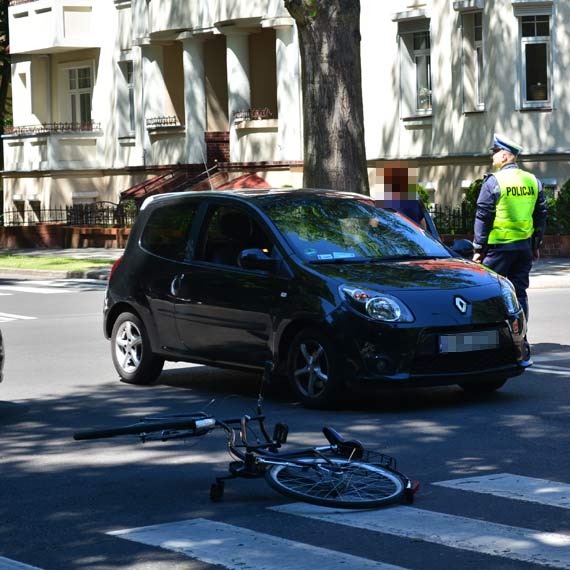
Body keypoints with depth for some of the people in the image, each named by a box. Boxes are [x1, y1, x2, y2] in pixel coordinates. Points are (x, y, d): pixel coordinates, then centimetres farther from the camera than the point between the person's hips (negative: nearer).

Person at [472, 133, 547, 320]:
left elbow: (483, 218, -9)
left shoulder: (494, 182, -9)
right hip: (524, 246, 6)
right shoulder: (534, 181, 8)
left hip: (499, 246, -5)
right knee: (519, 293, 10)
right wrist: (536, 246, 19)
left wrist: (478, 249, -4)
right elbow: (541, 216, 12)